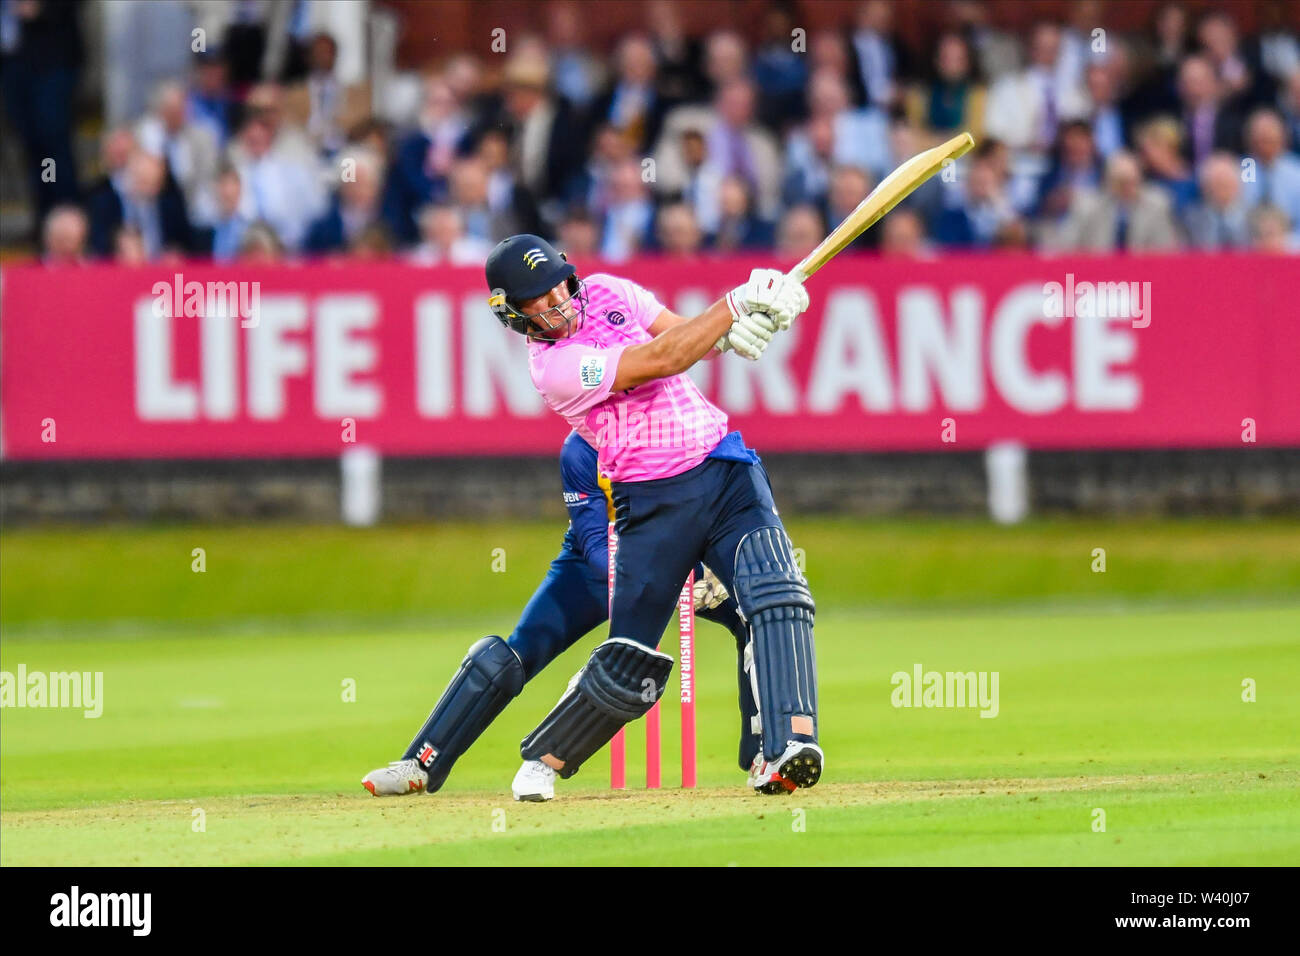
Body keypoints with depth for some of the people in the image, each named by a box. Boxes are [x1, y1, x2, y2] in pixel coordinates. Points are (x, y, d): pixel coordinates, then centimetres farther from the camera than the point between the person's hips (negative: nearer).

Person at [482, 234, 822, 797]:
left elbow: (685, 333, 6)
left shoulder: (605, 292, 7)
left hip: (726, 471, 5)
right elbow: (660, 360, -20)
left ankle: (790, 742, -32)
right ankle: (542, 761, 21)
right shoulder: (552, 367, -13)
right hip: (654, 502, -4)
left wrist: (734, 334, -17)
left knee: (776, 593, -21)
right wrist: (739, 302, -22)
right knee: (629, 666, -2)